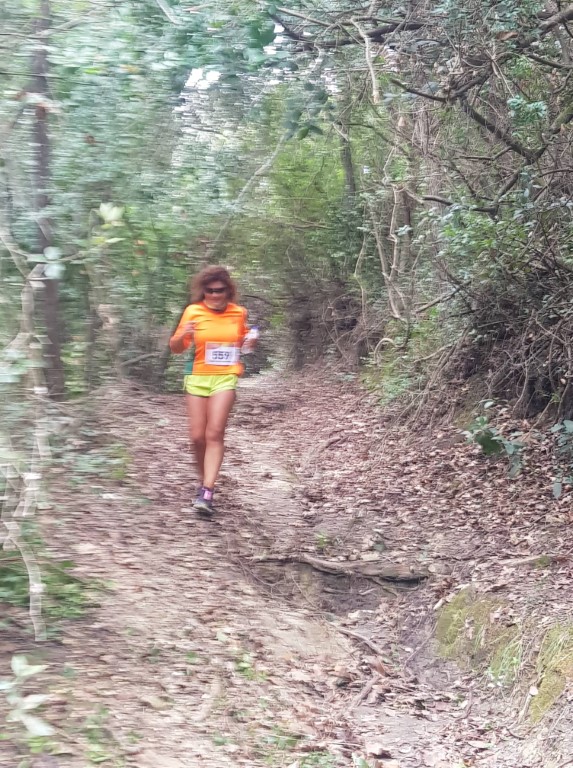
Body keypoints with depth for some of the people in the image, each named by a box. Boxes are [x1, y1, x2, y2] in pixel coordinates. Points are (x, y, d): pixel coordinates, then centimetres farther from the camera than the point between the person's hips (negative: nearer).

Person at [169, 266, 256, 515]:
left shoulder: (238, 313, 3)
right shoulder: (193, 312, -1)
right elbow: (176, 348, 3)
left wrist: (249, 342, -2)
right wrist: (182, 335, -19)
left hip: (225, 378, -1)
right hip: (197, 377, 1)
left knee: (215, 433, -14)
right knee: (197, 436, 1)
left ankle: (207, 492, -19)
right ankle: (205, 482, 24)